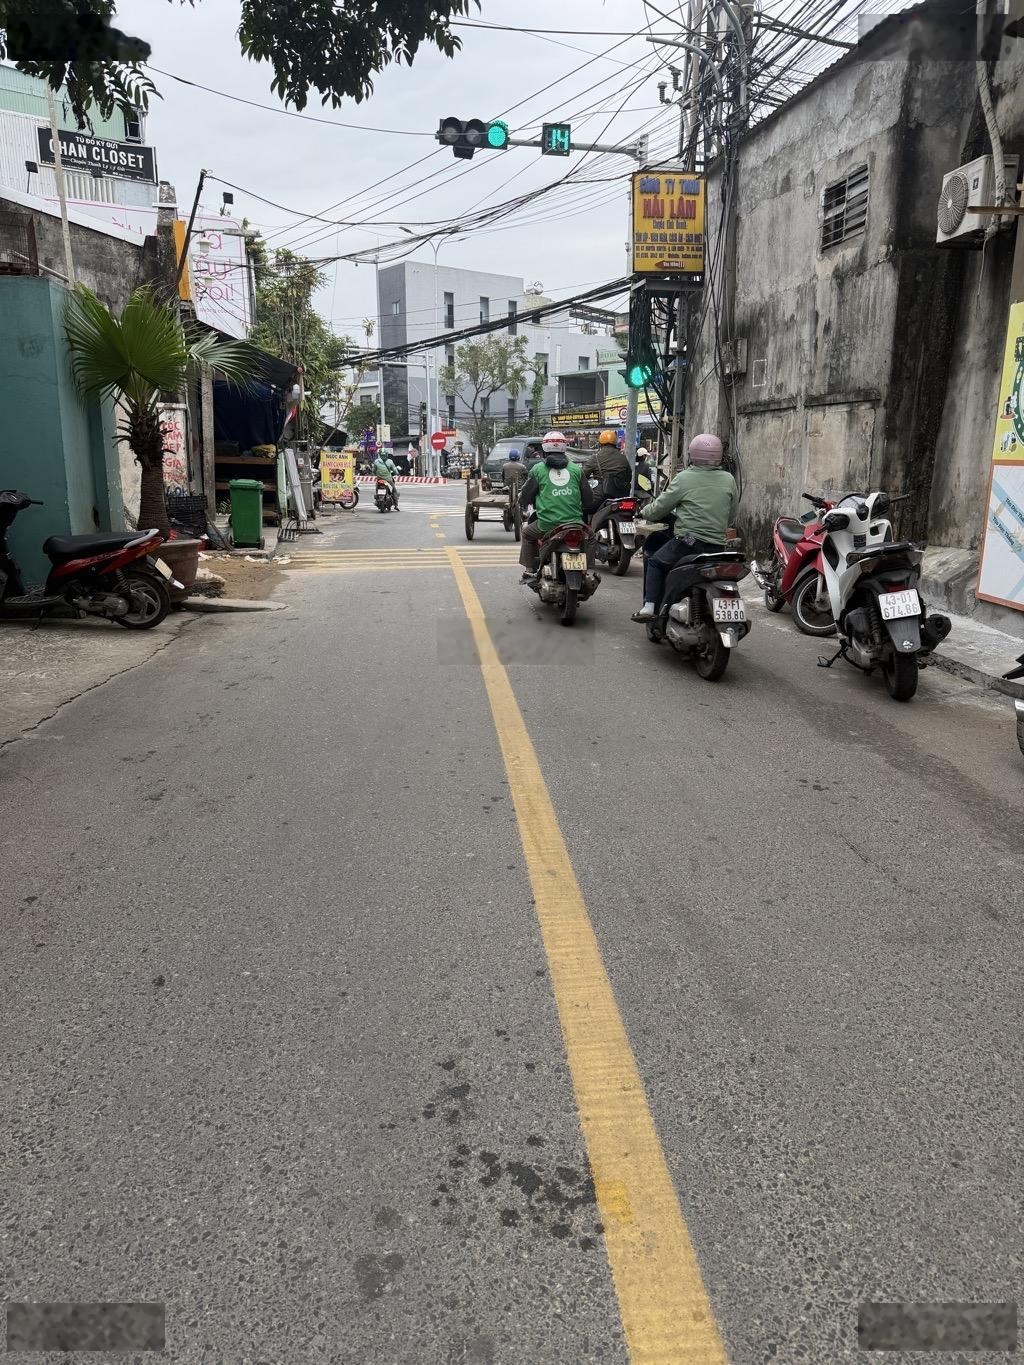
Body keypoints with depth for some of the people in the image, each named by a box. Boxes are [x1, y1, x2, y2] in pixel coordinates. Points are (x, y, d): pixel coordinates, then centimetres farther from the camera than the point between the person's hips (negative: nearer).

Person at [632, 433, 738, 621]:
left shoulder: (684, 478, -5)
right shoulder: (729, 480, 6)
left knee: (654, 561, 15)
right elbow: (731, 516, 13)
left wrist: (645, 512, 21)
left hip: (688, 542, -5)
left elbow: (659, 509, 1)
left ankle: (649, 606, 4)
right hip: (717, 545, 5)